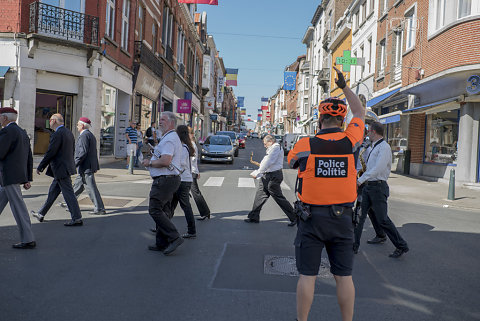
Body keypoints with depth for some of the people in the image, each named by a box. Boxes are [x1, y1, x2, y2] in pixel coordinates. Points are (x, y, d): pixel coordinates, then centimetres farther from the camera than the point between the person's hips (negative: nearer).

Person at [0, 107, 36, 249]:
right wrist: (28, 179, 16)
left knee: (19, 208, -7)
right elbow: (29, 158, 15)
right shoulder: (23, 132, 17)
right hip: (20, 174, 9)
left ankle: (28, 240, -4)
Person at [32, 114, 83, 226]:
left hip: (61, 169, -10)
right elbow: (72, 150, 16)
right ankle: (41, 214, 31)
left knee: (68, 194, -6)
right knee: (52, 192, 18)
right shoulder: (68, 132, 12)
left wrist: (40, 167, -8)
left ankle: (77, 219, -3)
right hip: (66, 167, 10)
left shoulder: (57, 134, -16)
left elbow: (50, 153, -17)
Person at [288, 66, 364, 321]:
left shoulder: (305, 145, -9)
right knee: (344, 276, 12)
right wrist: (344, 86, 21)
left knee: (307, 276, 7)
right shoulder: (350, 141, -5)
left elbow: (291, 161, 14)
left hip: (311, 218, -2)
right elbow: (360, 113, 14)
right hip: (342, 218, 2)